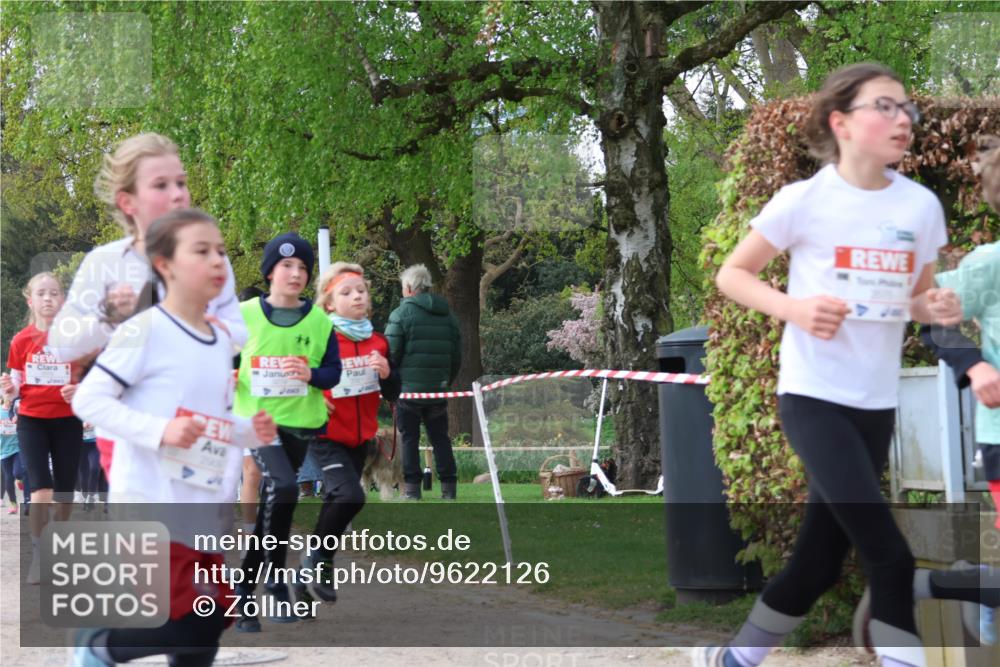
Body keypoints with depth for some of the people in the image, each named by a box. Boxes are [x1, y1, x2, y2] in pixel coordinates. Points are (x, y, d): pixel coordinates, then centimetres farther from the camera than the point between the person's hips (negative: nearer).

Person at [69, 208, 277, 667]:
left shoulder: (222, 340, 12)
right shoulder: (145, 331, -11)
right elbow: (88, 399, -14)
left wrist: (250, 431, 2)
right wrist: (159, 431, -24)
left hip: (209, 513, 8)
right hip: (153, 509, -8)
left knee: (207, 628, 8)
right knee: (195, 624, -15)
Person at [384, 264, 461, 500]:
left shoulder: (401, 313, -7)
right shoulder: (448, 315, 11)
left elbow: (390, 353, -12)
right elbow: (457, 356, 14)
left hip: (408, 390, -4)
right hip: (438, 390, 5)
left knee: (409, 438, 2)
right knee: (440, 437, 10)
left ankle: (411, 487, -2)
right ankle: (448, 487, 7)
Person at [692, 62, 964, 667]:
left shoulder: (922, 205, 3)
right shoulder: (804, 201, -9)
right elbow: (731, 275, 0)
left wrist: (939, 309, -8)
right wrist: (793, 308, -18)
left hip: (877, 404, 5)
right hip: (812, 395, -5)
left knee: (821, 558, 12)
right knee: (889, 556, -16)